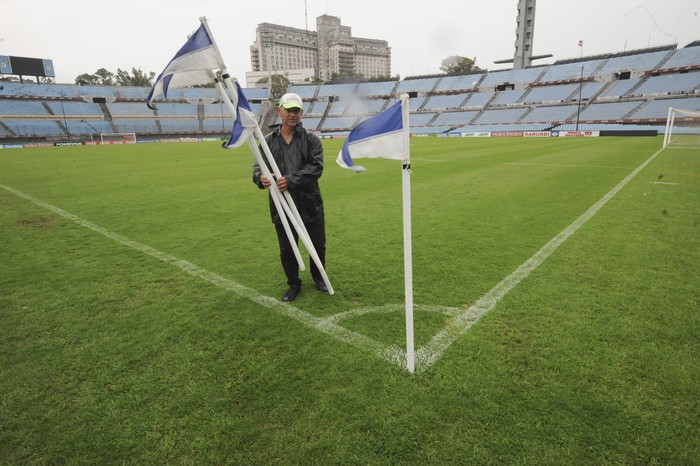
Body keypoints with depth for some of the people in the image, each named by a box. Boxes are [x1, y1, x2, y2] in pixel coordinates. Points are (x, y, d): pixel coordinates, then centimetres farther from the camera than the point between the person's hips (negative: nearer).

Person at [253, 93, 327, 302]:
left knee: (318, 245, 12)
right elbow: (258, 167, 5)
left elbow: (316, 167, -13)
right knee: (286, 249, 11)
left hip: (309, 204, -1)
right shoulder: (269, 140, 5)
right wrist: (260, 177, -21)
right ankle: (293, 284, 34)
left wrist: (291, 180, -26)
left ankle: (318, 277, 40)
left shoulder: (311, 139, -1)